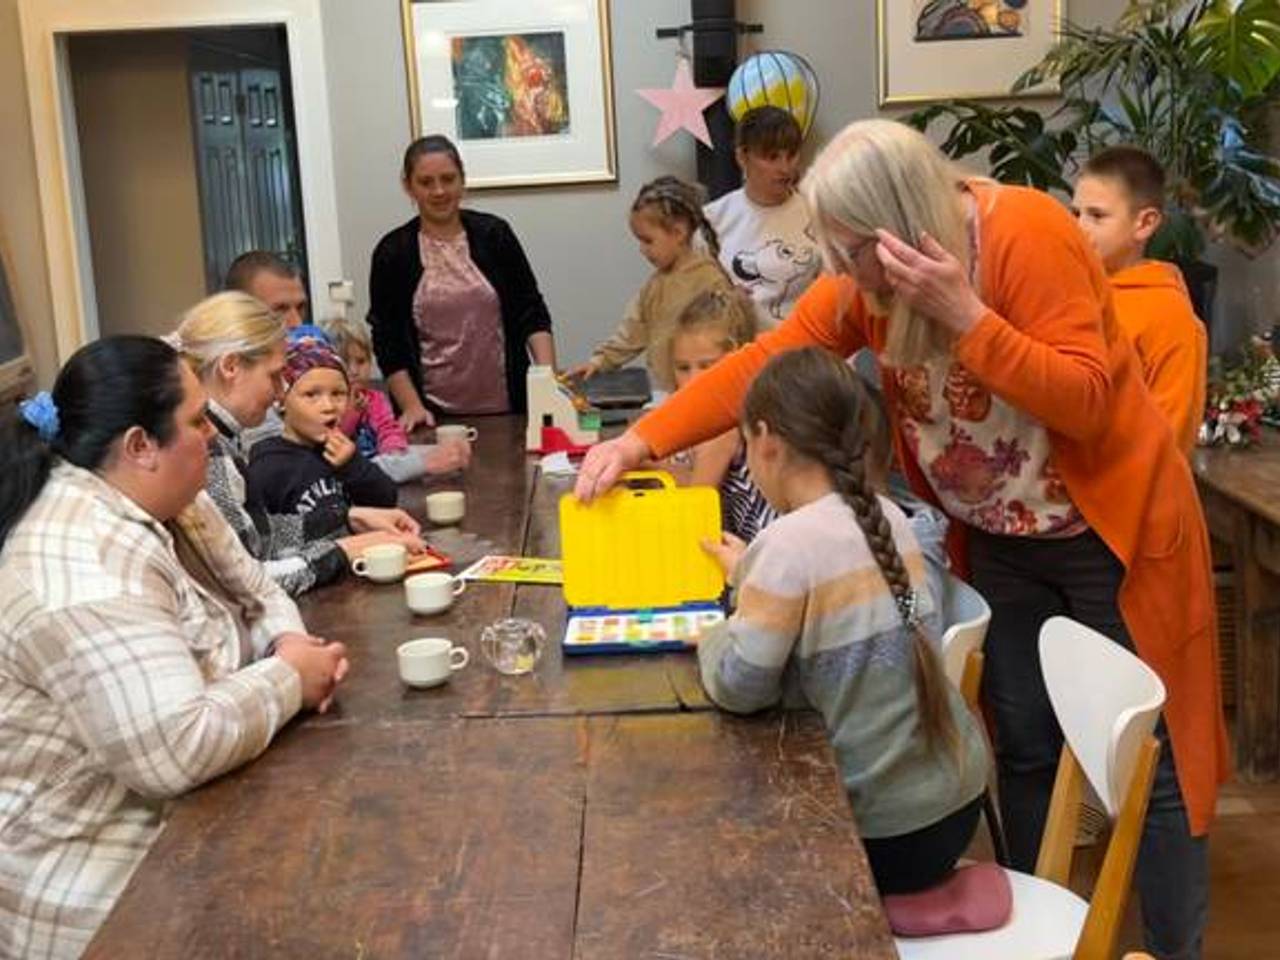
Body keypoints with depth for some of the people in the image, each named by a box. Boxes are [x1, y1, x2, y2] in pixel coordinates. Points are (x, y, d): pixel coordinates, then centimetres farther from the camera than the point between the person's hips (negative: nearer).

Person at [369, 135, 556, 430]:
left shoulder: (494, 234, 2)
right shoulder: (393, 252, 0)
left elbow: (532, 313, 3)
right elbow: (388, 341, 1)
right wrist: (412, 405, -9)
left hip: (506, 406, 1)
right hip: (436, 414, -1)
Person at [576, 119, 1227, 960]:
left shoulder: (1029, 235, -24)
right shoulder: (867, 278, -5)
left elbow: (1084, 402, -27)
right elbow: (767, 358, -7)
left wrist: (964, 314, -34)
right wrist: (641, 441, -16)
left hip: (1112, 531, -6)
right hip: (999, 541, 6)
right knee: (1023, 745, 13)